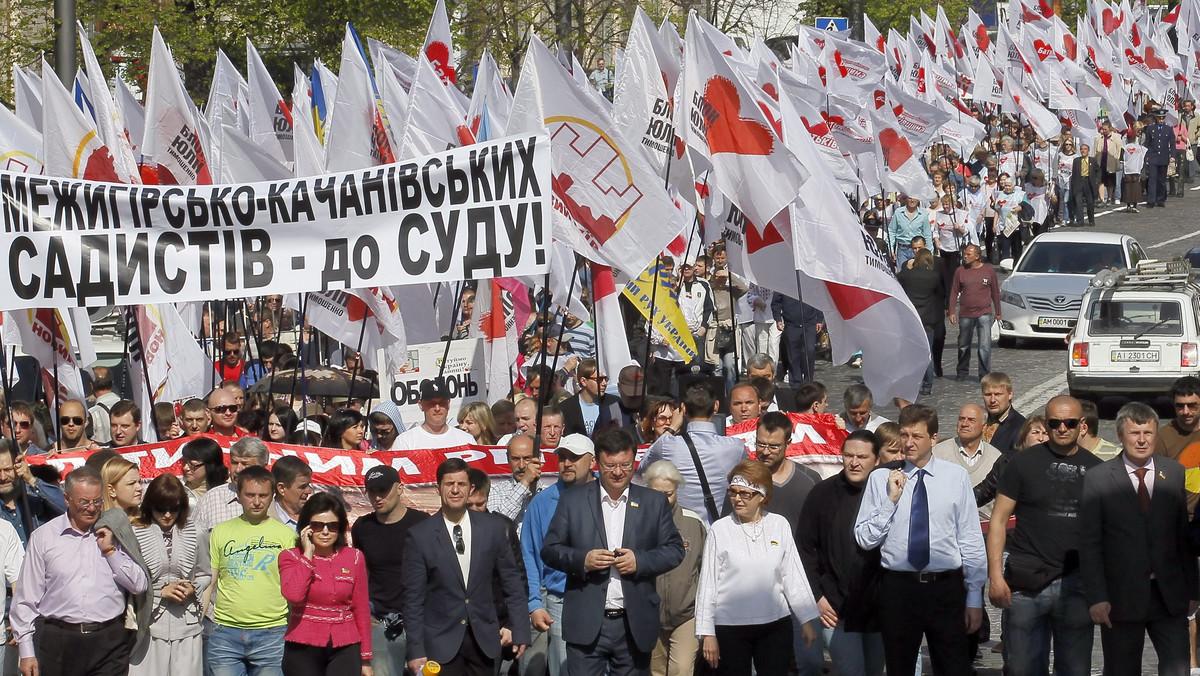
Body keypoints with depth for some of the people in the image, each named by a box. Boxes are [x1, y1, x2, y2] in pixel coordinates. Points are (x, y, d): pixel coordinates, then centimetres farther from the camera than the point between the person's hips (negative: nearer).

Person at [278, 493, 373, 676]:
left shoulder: (354, 558, 7)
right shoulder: (290, 557, 1)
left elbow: (361, 610, 10)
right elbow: (293, 594, -19)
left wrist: (365, 658, 9)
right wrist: (308, 554, -11)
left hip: (344, 649, 1)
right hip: (303, 649, -1)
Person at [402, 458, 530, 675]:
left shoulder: (493, 527, 3)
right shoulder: (420, 535, -4)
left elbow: (511, 582, 9)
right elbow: (413, 598, -2)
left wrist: (520, 632, 5)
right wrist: (416, 651, -6)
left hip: (483, 640, 2)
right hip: (441, 643, -2)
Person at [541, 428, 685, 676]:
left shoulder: (654, 502, 9)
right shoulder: (572, 501, 6)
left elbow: (675, 550, 8)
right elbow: (549, 550, 5)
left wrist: (640, 561, -10)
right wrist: (582, 560, -14)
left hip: (634, 626, 2)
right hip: (586, 624, -1)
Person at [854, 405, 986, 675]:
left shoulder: (956, 477, 0)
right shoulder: (881, 479, 1)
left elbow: (970, 541, 2)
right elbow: (864, 539, -2)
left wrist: (974, 599, 2)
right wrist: (891, 500, -12)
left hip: (946, 589, -1)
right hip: (898, 589, 1)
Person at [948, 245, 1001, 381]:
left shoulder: (988, 271, 2)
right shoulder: (960, 271, 3)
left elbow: (995, 292, 11)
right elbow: (954, 292, 7)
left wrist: (997, 312, 14)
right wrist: (952, 312, 0)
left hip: (984, 314, -2)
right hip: (965, 315, 2)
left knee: (984, 346, -10)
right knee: (963, 346, 11)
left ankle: (984, 374, -6)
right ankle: (962, 373, 27)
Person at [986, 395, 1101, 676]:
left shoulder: (1095, 469, 7)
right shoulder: (1023, 463, 1)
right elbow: (998, 520, 1)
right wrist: (995, 576, -8)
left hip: (1076, 584, 2)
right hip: (1026, 584, -2)